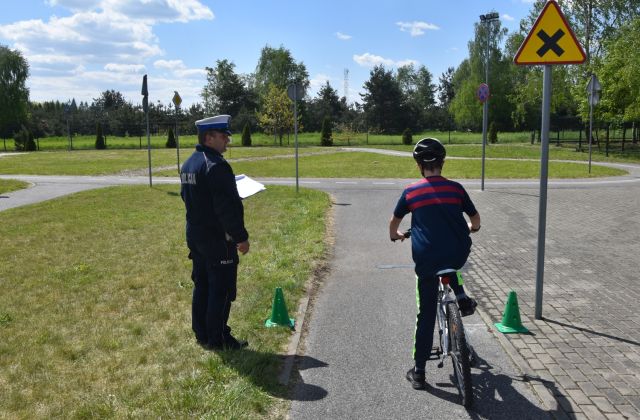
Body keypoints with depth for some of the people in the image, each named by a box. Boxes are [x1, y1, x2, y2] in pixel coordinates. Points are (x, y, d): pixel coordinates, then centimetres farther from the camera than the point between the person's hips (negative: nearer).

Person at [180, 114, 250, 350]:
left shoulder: (188, 165, 11)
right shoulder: (216, 166, -20)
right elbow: (228, 207, -23)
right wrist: (241, 237, -16)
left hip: (195, 236, 10)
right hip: (218, 239, -10)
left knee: (202, 286, 16)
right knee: (221, 289, 1)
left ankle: (202, 335, 26)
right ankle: (217, 339, 9)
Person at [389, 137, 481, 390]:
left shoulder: (410, 192, 3)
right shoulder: (456, 188, 4)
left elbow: (394, 222, 16)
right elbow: (475, 220, 16)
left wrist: (395, 236, 38)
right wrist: (469, 230, 39)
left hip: (426, 260, -1)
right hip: (458, 256, 1)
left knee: (426, 316, 10)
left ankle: (418, 373, 14)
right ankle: (461, 298, 22)